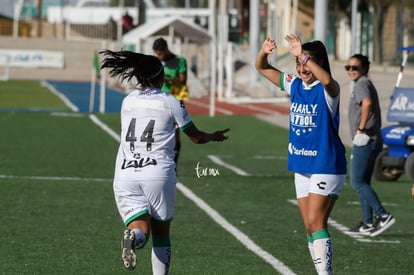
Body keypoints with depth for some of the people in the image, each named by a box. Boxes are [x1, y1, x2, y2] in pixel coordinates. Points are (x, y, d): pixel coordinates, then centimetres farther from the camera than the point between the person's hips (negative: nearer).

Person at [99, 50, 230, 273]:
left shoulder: (128, 101, 12)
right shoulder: (170, 103, 2)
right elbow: (196, 137, 13)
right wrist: (214, 136, 35)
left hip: (125, 175, 2)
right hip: (159, 175, -2)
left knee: (141, 231, -4)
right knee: (161, 234, 14)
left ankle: (132, 237, -39)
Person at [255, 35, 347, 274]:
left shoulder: (327, 90, -13)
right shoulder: (294, 85, 7)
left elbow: (327, 79, -38)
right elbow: (262, 68, 11)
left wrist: (303, 55, -40)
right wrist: (264, 52, -10)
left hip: (326, 166, -7)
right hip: (301, 166, 7)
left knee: (315, 223, -16)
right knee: (310, 227, 8)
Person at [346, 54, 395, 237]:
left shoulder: (362, 84, -12)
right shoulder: (366, 84, 20)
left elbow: (367, 103, -32)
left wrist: (361, 128, -25)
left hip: (364, 141, -10)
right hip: (372, 140, 10)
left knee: (357, 182, -9)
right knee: (363, 182, 14)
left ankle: (383, 215, -14)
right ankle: (368, 224, 16)